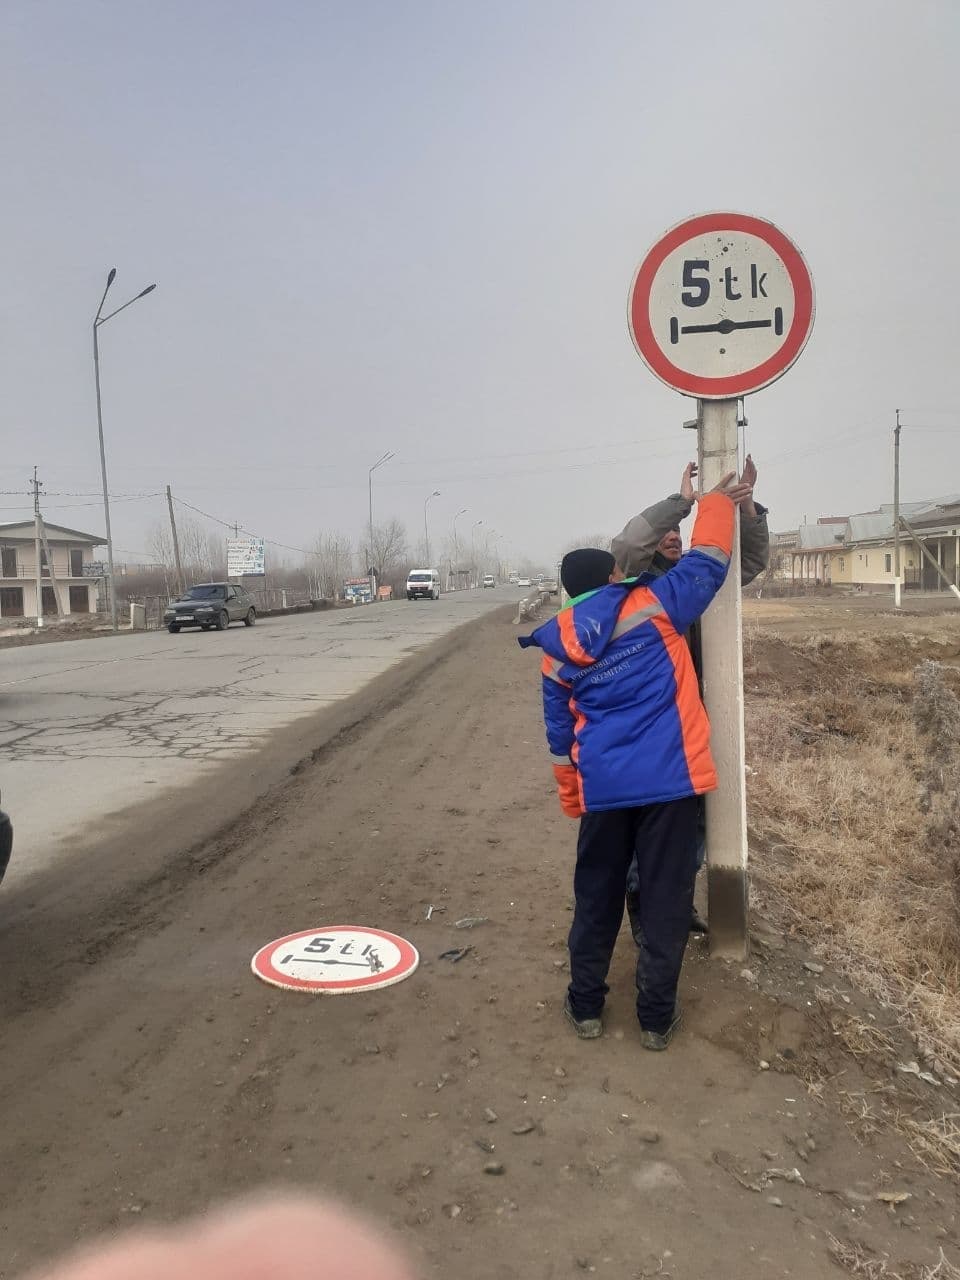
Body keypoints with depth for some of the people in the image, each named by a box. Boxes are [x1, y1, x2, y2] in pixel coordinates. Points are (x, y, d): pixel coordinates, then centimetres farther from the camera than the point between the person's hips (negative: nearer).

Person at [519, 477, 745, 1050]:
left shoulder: (559, 650, 6)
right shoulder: (654, 607, -4)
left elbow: (560, 738, 11)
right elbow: (707, 563, 5)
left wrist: (573, 802, 21)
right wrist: (719, 499, 20)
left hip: (603, 790, 3)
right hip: (670, 780, -2)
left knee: (596, 897, 17)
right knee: (665, 900, 8)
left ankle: (586, 1007, 27)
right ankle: (656, 1018, 18)